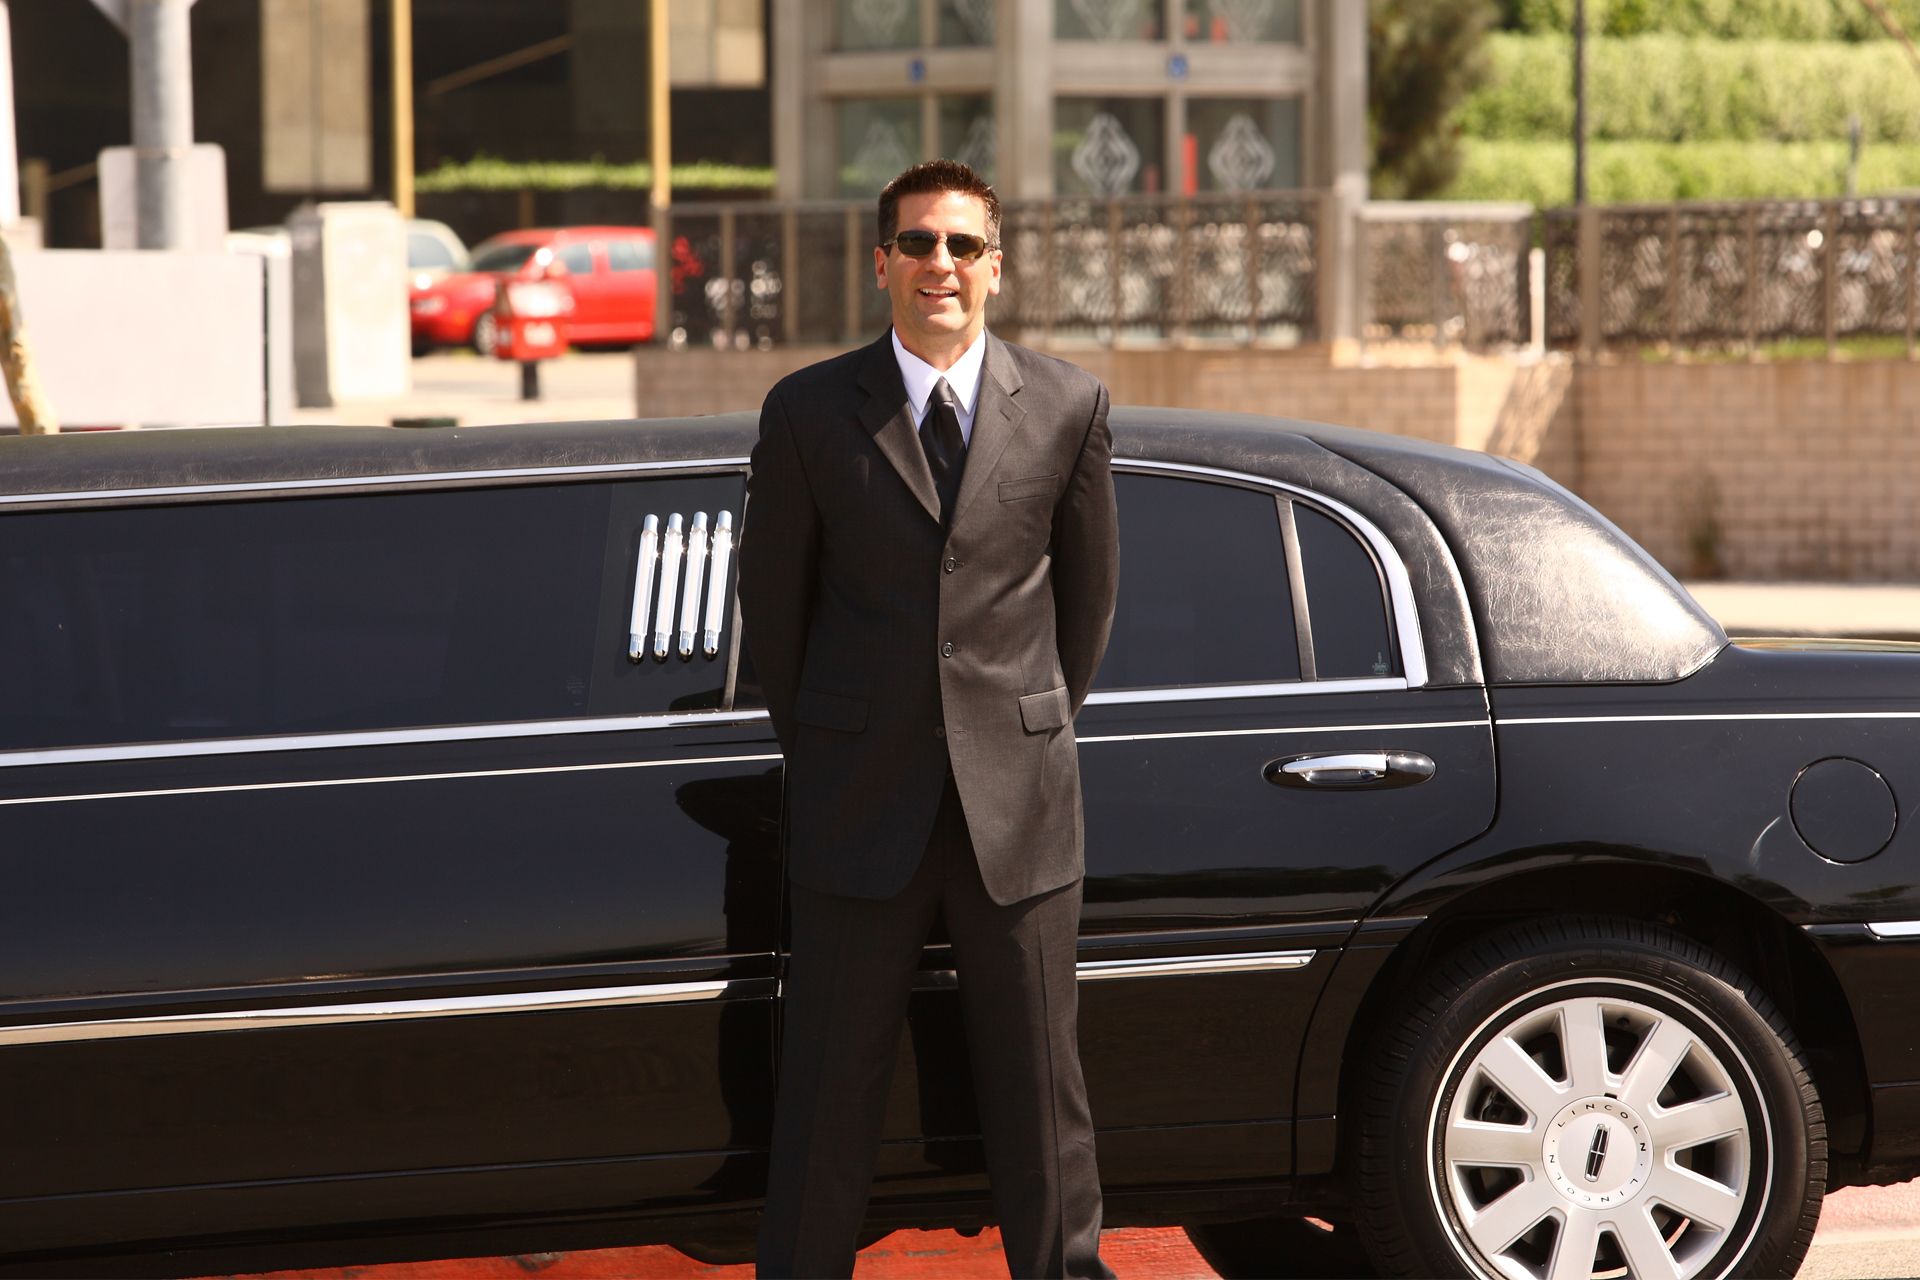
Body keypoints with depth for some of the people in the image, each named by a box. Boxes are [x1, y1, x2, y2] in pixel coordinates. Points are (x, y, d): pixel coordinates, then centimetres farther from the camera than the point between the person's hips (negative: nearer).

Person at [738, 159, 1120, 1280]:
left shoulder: (1068, 407, 2)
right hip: (861, 806, 0)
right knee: (831, 1086, 4)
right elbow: (772, 598, 9)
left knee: (1039, 1076, 6)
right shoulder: (810, 412, 0)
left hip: (1017, 802, 1)